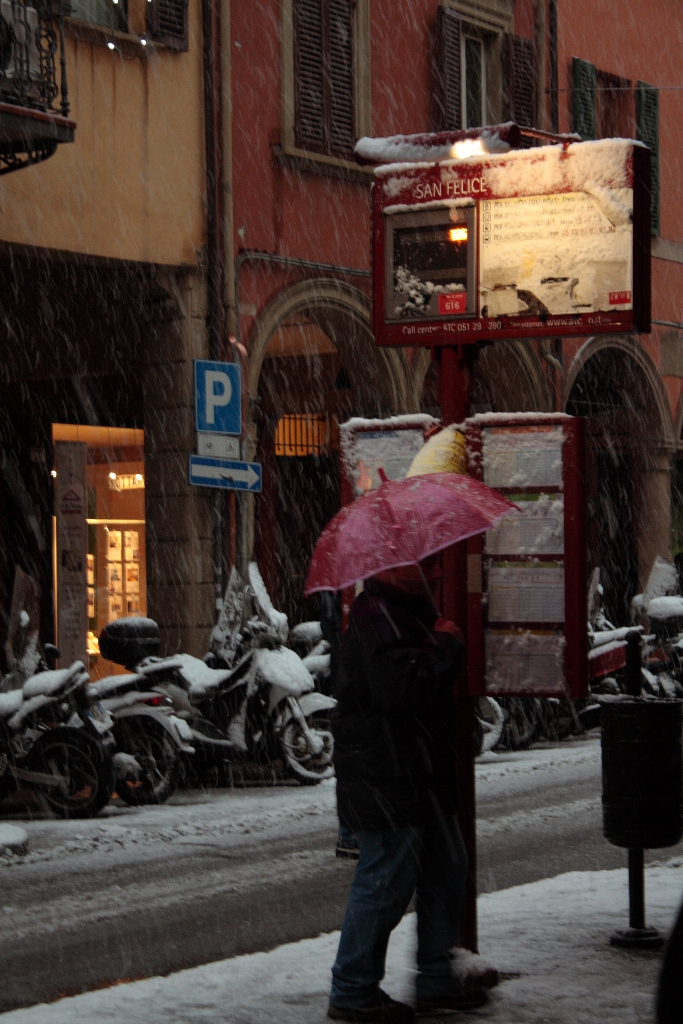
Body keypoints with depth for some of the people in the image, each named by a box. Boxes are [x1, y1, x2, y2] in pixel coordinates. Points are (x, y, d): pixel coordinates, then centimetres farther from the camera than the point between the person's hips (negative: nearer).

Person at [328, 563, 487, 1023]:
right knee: (386, 881, -6)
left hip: (418, 774, 11)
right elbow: (402, 686, -29)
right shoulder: (378, 618, -19)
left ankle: (436, 979, 25)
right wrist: (448, 646, -17)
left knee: (447, 869, 15)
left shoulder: (405, 614, 17)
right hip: (387, 777, -11)